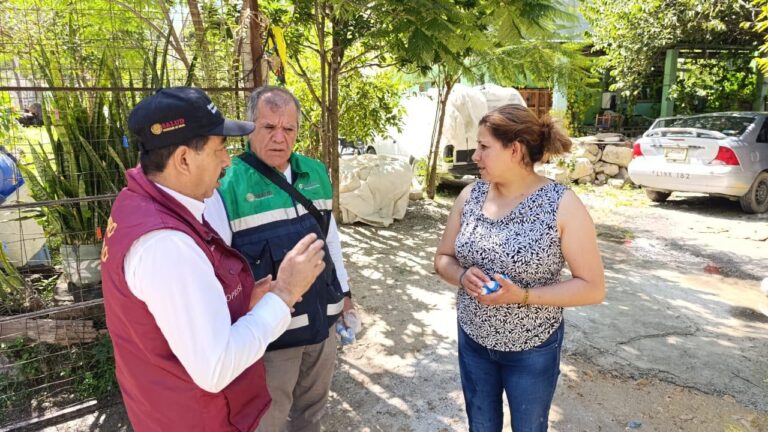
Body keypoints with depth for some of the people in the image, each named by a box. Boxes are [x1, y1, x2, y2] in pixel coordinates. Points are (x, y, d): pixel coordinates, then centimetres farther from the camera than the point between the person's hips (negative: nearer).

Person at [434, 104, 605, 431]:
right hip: (473, 340, 4)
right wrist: (463, 277, -18)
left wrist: (522, 295, -26)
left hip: (531, 350, -3)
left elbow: (593, 288, -15)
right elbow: (443, 258, 4)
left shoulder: (563, 205, -19)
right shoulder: (470, 195, -6)